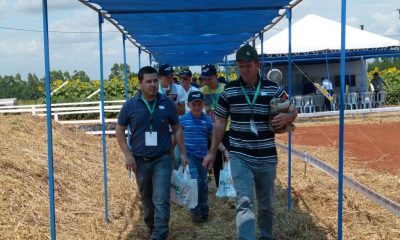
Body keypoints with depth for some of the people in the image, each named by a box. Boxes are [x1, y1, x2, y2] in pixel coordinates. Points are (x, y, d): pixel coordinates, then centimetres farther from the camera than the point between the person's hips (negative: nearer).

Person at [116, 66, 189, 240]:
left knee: (161, 201, -9)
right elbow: (120, 131, 4)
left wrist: (182, 153, 3)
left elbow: (177, 129, 7)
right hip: (140, 160, 2)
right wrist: (128, 155, -5)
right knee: (146, 200, 17)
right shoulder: (130, 105, -4)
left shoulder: (167, 104, -3)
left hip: (162, 160, -1)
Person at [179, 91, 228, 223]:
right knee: (195, 182, -11)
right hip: (189, 156, -3)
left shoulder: (207, 120, 3)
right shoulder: (182, 119, -4)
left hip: (203, 157, 3)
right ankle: (195, 211, 3)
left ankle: (204, 211, 24)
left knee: (203, 184, 10)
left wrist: (224, 150, 4)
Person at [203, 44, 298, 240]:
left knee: (267, 204, 16)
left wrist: (287, 117, -18)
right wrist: (212, 152, 5)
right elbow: (220, 122, 6)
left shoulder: (273, 89, -2)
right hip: (239, 156, -1)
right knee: (244, 202, -14)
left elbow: (293, 111, 8)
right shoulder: (229, 90, -1)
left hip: (266, 157, 1)